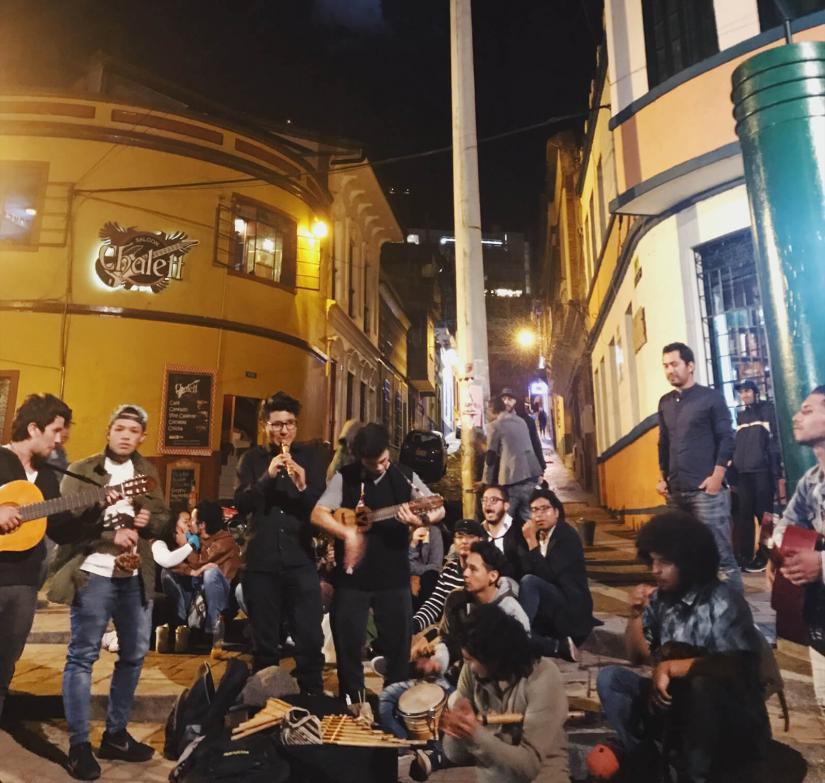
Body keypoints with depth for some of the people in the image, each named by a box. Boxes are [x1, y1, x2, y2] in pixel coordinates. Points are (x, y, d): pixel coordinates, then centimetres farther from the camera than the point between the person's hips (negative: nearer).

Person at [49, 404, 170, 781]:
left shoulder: (147, 473, 11)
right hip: (94, 572, -5)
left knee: (134, 654, 12)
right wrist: (110, 535, -19)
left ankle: (115, 734, 29)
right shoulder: (80, 471, -2)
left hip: (136, 575, 5)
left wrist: (148, 522, -10)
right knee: (82, 655, 1)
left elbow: (163, 518, 12)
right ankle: (79, 745, 15)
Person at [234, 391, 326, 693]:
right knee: (264, 640, 10)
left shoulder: (310, 457, 7)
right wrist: (267, 476, -20)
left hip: (301, 559, 0)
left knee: (310, 638, -2)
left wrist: (303, 487, -19)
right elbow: (240, 503, -6)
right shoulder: (252, 459, 7)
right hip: (260, 560, 1)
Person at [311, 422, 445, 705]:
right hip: (352, 576, 0)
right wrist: (348, 533, -27)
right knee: (348, 644, 10)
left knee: (398, 644, 10)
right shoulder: (345, 477, -5)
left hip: (394, 576, 1)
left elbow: (439, 510, -3)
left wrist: (419, 519, -26)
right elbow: (317, 515, -11)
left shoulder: (404, 476, -2)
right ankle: (352, 702, 31)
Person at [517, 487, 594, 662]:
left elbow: (549, 576, -21)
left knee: (529, 582, -30)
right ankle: (560, 646, -14)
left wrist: (532, 541, -21)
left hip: (571, 611, -6)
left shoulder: (568, 536, -11)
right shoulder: (533, 536, 7)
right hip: (545, 613, 6)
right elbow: (522, 571, -1)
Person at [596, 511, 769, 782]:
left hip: (734, 722, -6)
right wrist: (636, 614, -11)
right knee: (610, 678, -8)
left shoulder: (723, 602, -19)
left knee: (702, 684, -37)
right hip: (677, 705, 6)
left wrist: (669, 667, -28)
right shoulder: (660, 598, -2)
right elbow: (637, 655, 6)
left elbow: (734, 667, -33)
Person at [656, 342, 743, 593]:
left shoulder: (711, 397, -1)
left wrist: (717, 476, -13)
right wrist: (663, 477, 12)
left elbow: (726, 438, -6)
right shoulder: (665, 402, 14)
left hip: (705, 489, -5)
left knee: (720, 552, -4)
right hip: (676, 491, 6)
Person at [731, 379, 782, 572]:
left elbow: (776, 441, -3)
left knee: (764, 514, 1)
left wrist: (778, 473, -10)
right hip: (742, 473, 4)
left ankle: (764, 555, 10)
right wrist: (732, 471, 11)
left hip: (762, 471, -4)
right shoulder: (740, 415, 17)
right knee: (742, 515, 2)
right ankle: (743, 557, 6)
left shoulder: (767, 410, 3)